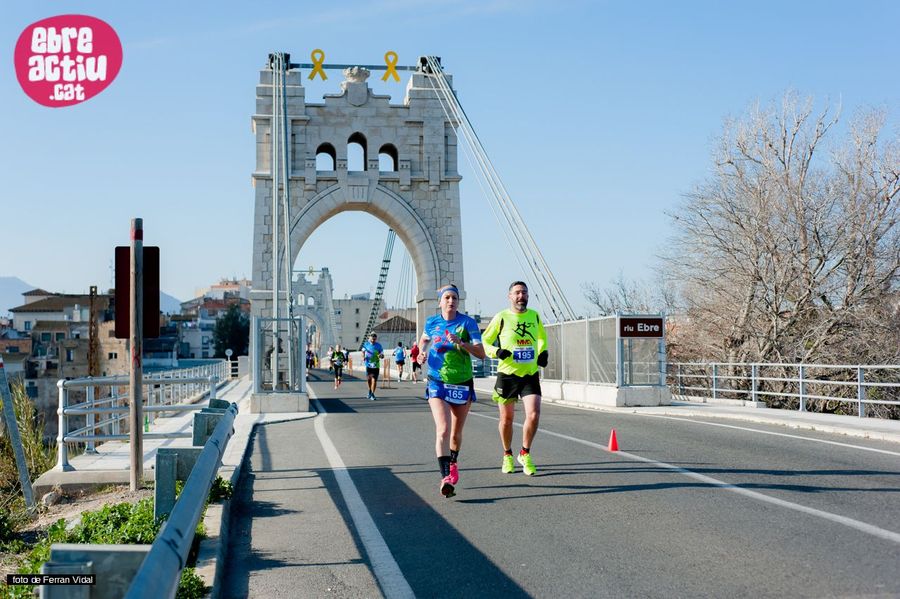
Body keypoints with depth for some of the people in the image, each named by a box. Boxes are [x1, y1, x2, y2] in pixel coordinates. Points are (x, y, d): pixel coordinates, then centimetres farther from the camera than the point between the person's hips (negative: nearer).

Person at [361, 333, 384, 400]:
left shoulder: (379, 345, -2)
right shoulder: (366, 344, 4)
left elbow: (382, 355, 2)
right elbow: (363, 351, 20)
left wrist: (381, 355, -21)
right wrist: (363, 356, 0)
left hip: (375, 365, -2)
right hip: (368, 364, 2)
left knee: (374, 380, -7)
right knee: (368, 379, 11)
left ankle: (372, 394, 2)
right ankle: (370, 391, 35)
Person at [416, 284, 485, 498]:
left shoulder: (467, 322, -7)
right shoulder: (431, 322, 2)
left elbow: (481, 353, -13)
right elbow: (424, 340, 25)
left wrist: (461, 343, -27)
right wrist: (422, 352, 4)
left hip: (462, 384, 0)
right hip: (437, 384, 0)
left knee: (456, 433, 14)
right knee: (443, 430, -19)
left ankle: (453, 463, 43)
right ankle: (445, 477, -24)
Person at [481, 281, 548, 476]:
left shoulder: (534, 316, 6)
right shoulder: (501, 317, -5)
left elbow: (542, 336, 26)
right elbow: (484, 342, 2)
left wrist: (543, 352, 7)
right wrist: (497, 352, -18)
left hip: (530, 374, 2)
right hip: (507, 374, -2)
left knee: (533, 415, -13)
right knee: (507, 418, 7)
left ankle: (525, 454, 7)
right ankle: (507, 455, 29)